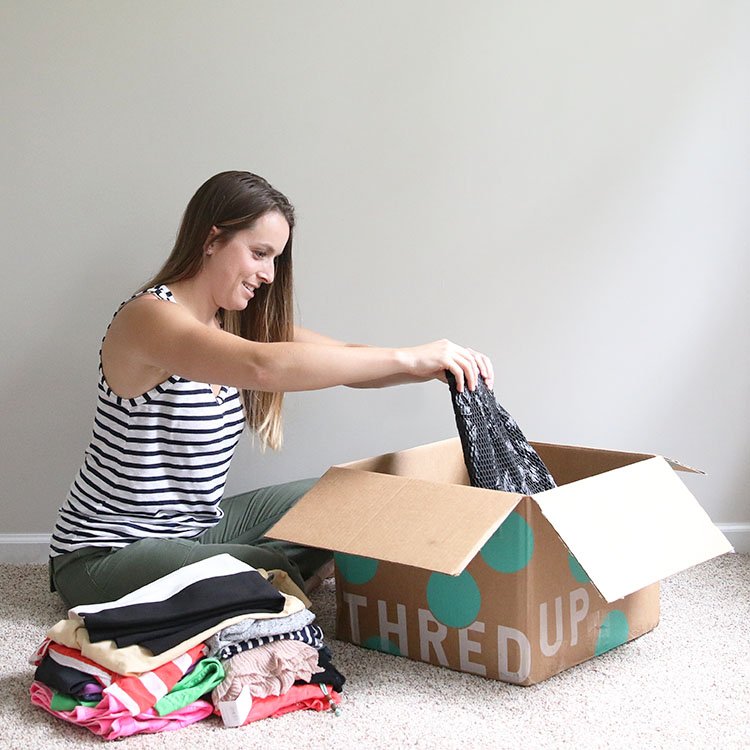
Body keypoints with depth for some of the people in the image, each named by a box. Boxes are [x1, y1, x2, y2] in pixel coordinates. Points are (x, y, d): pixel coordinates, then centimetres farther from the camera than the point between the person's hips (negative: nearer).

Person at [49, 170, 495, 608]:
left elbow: (349, 363, -1)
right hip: (105, 554, -9)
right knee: (268, 571, -26)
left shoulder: (240, 322, 5)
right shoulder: (149, 316, -22)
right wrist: (407, 357, -37)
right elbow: (263, 368, -39)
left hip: (194, 527, 9)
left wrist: (433, 367, -21)